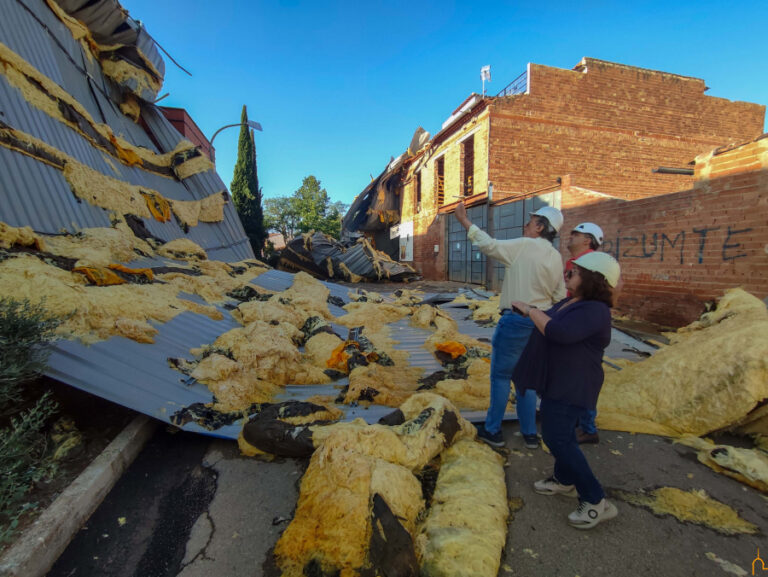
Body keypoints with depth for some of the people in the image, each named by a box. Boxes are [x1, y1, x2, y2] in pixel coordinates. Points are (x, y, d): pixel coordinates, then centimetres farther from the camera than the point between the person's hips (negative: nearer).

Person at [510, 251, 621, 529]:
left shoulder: (595, 311, -24)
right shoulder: (572, 301, 8)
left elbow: (558, 332, -36)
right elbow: (552, 323, 28)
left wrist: (530, 310, -25)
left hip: (571, 386, -11)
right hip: (557, 381, 11)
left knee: (558, 438, -9)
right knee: (560, 432, 22)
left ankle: (596, 501, 5)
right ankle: (564, 479, 40)